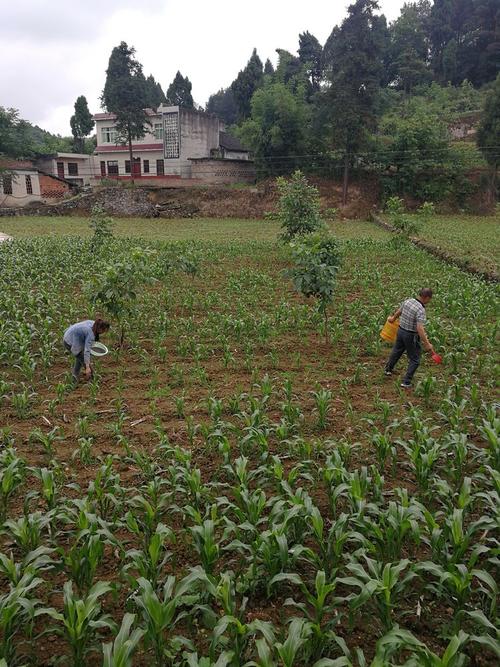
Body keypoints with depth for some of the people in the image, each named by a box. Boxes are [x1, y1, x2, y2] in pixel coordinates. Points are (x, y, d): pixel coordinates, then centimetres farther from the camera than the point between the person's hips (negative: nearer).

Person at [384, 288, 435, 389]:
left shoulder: (408, 301, -4)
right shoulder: (421, 310, -27)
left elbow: (398, 311, 15)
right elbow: (420, 328, -33)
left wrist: (393, 318, 36)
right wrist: (426, 343, -32)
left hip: (401, 330, 7)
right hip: (411, 336, -7)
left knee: (396, 351, 29)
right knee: (414, 360, 8)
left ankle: (388, 369, 49)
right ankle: (406, 382, 7)